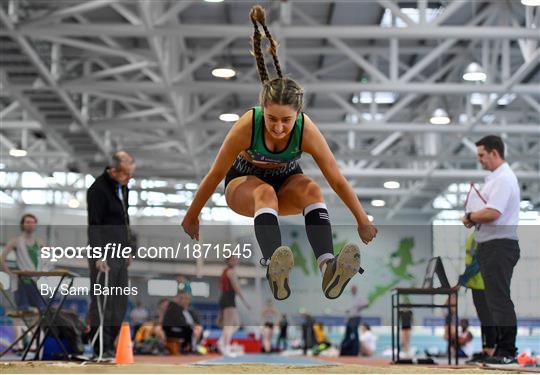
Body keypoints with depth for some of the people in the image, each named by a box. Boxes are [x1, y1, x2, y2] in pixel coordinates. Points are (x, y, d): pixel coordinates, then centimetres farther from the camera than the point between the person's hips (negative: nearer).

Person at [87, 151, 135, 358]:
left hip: (120, 254, 9)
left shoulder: (123, 187, 13)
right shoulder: (98, 189, -14)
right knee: (102, 302, -5)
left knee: (120, 302, 9)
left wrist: (128, 249, 21)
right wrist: (99, 255, -22)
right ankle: (102, 348, -2)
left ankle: (111, 344, 15)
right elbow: (94, 225, -18)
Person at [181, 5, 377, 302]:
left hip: (286, 182, 2)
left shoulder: (307, 130, -27)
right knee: (265, 192, -39)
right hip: (243, 181, -2)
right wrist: (191, 217, -7)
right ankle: (274, 271, -62)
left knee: (311, 190, -34)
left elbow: (337, 180, -17)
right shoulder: (247, 126, -30)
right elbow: (215, 175, -17)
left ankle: (328, 269, -53)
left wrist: (362, 220, -10)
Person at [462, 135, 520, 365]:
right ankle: (502, 346, 19)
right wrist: (474, 219, 5)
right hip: (491, 245, 11)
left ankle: (507, 352, -7)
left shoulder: (504, 178, -16)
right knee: (495, 298, 13)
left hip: (499, 246, -11)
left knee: (499, 299, -9)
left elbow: (492, 213, -25)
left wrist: (470, 217, -8)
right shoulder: (496, 177, 18)